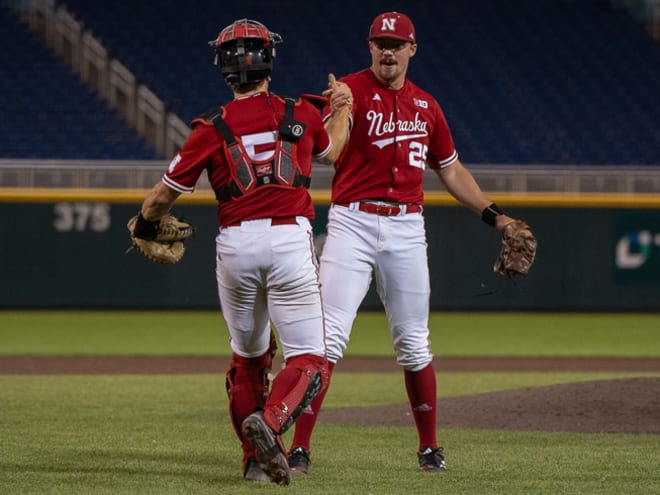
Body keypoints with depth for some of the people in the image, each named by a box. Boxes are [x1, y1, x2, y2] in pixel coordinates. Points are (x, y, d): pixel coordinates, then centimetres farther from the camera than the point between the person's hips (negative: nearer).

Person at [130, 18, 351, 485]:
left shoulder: (213, 127, 1)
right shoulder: (300, 114, 6)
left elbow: (165, 193, 5)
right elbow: (330, 150, 29)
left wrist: (146, 225, 26)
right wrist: (342, 105, 47)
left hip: (234, 245, 2)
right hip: (289, 241, -1)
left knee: (248, 356, 21)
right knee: (309, 359, -1)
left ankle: (257, 457, 20)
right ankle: (270, 422, -29)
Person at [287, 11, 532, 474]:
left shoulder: (425, 105, 12)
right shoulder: (351, 90, -4)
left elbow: (451, 170, 23)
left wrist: (494, 215, 17)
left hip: (407, 229, 4)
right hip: (353, 223, -4)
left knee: (413, 344, 10)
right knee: (328, 338, -10)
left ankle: (430, 447, 21)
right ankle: (300, 448, -10)